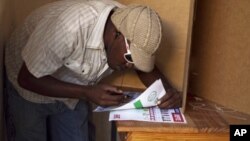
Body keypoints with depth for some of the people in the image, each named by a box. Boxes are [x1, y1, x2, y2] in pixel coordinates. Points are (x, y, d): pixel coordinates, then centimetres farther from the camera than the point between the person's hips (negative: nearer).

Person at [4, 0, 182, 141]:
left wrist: (168, 90, -25)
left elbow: (146, 67, -5)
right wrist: (87, 93, -38)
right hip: (30, 89, -4)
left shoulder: (132, 28, -22)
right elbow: (27, 78, -30)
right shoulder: (70, 27, -40)